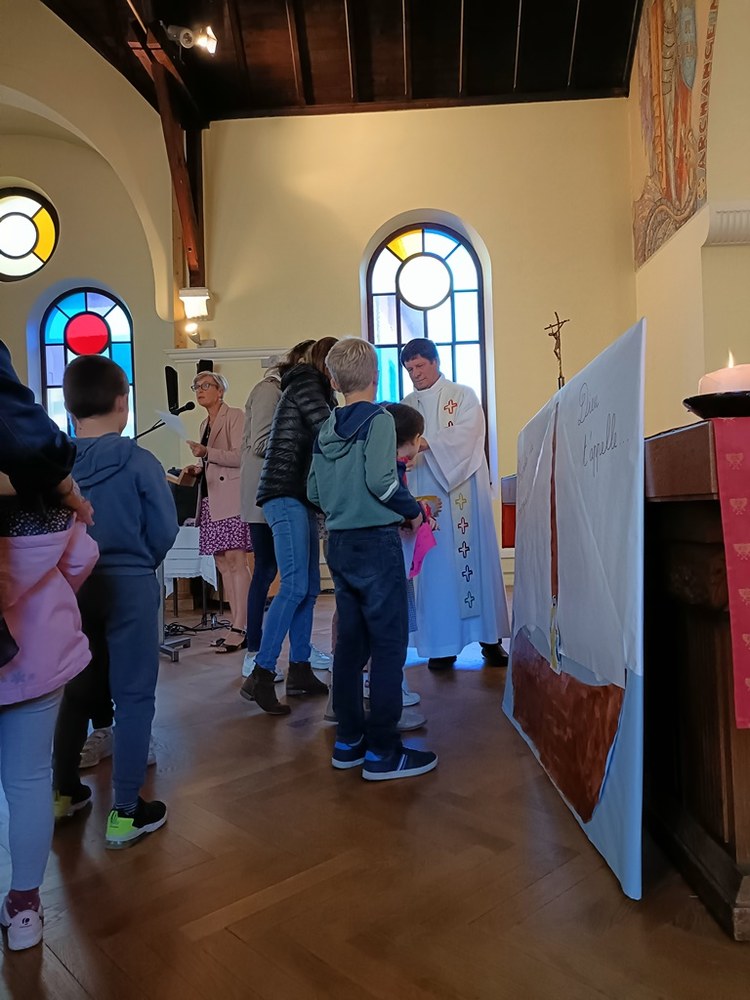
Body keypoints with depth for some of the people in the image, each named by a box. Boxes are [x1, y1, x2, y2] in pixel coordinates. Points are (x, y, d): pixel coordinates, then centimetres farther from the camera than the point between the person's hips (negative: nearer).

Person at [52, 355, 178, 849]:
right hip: (128, 587, -4)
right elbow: (164, 530, -10)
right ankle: (126, 812, 11)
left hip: (69, 586, 5)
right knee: (134, 697, 5)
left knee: (76, 690, 21)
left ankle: (64, 792, 34)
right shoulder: (140, 462, -14)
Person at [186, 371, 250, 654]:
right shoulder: (205, 424, 23)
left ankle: (241, 630, -9)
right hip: (211, 499, 8)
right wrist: (199, 470, 11)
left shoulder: (234, 415, -1)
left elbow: (239, 456, -11)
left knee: (236, 562, -10)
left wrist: (206, 453, -17)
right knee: (223, 564, 6)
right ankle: (237, 626, 11)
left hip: (230, 498, -8)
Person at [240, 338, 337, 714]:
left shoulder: (312, 389, 25)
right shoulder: (306, 384, -3)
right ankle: (260, 676, -14)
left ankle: (299, 671, 11)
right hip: (285, 494, -10)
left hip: (299, 497, 10)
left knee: (308, 588, 6)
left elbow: (319, 442, 20)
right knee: (294, 586, -16)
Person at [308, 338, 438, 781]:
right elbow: (381, 480, -21)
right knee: (389, 644, 0)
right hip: (376, 542, -7)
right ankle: (382, 751, 5)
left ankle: (349, 741, 23)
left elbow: (314, 491, 7)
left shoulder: (326, 429, 9)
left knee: (350, 642, 13)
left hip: (339, 544, 7)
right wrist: (414, 510, -6)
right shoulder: (378, 419, -9)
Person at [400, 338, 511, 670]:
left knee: (475, 557, 0)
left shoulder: (463, 396, 5)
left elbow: (466, 433, -13)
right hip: (426, 495, 2)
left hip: (464, 492, -2)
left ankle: (490, 638, 8)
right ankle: (442, 643, 6)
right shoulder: (406, 406, 14)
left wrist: (427, 443, -27)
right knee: (435, 565, 0)